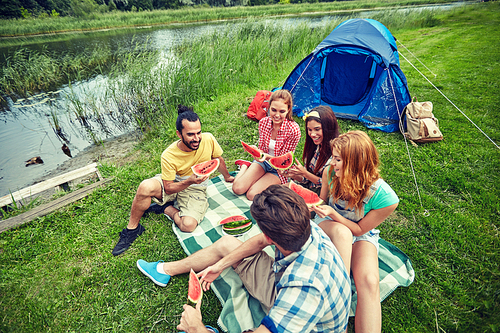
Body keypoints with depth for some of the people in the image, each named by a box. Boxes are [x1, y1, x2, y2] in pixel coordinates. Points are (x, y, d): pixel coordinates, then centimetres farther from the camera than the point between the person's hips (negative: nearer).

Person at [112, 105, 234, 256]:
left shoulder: (208, 139, -21)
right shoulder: (168, 156, -24)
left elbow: (218, 159, 1)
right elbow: (168, 188, -17)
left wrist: (227, 177, 18)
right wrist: (189, 181, -34)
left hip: (196, 189, 1)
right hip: (173, 183, 0)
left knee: (188, 225, -26)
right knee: (145, 187, -32)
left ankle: (165, 208, 4)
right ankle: (132, 228, -8)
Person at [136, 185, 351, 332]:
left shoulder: (303, 289, -46)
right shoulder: (305, 228, -23)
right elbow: (260, 241, -5)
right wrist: (221, 264, 0)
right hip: (284, 288, 6)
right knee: (226, 243, 7)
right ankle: (168, 269, 25)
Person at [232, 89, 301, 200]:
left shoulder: (294, 130, -25)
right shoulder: (263, 122, -11)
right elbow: (261, 148, 2)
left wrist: (268, 157, -37)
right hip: (263, 162, 3)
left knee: (252, 195, -21)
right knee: (237, 189, -14)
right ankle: (245, 166, 16)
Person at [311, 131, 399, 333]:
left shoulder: (385, 198, -28)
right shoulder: (330, 173, -19)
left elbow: (360, 230, -16)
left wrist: (334, 214, -30)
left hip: (362, 236, -1)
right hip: (328, 225, 2)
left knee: (369, 282, -28)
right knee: (341, 232, -37)